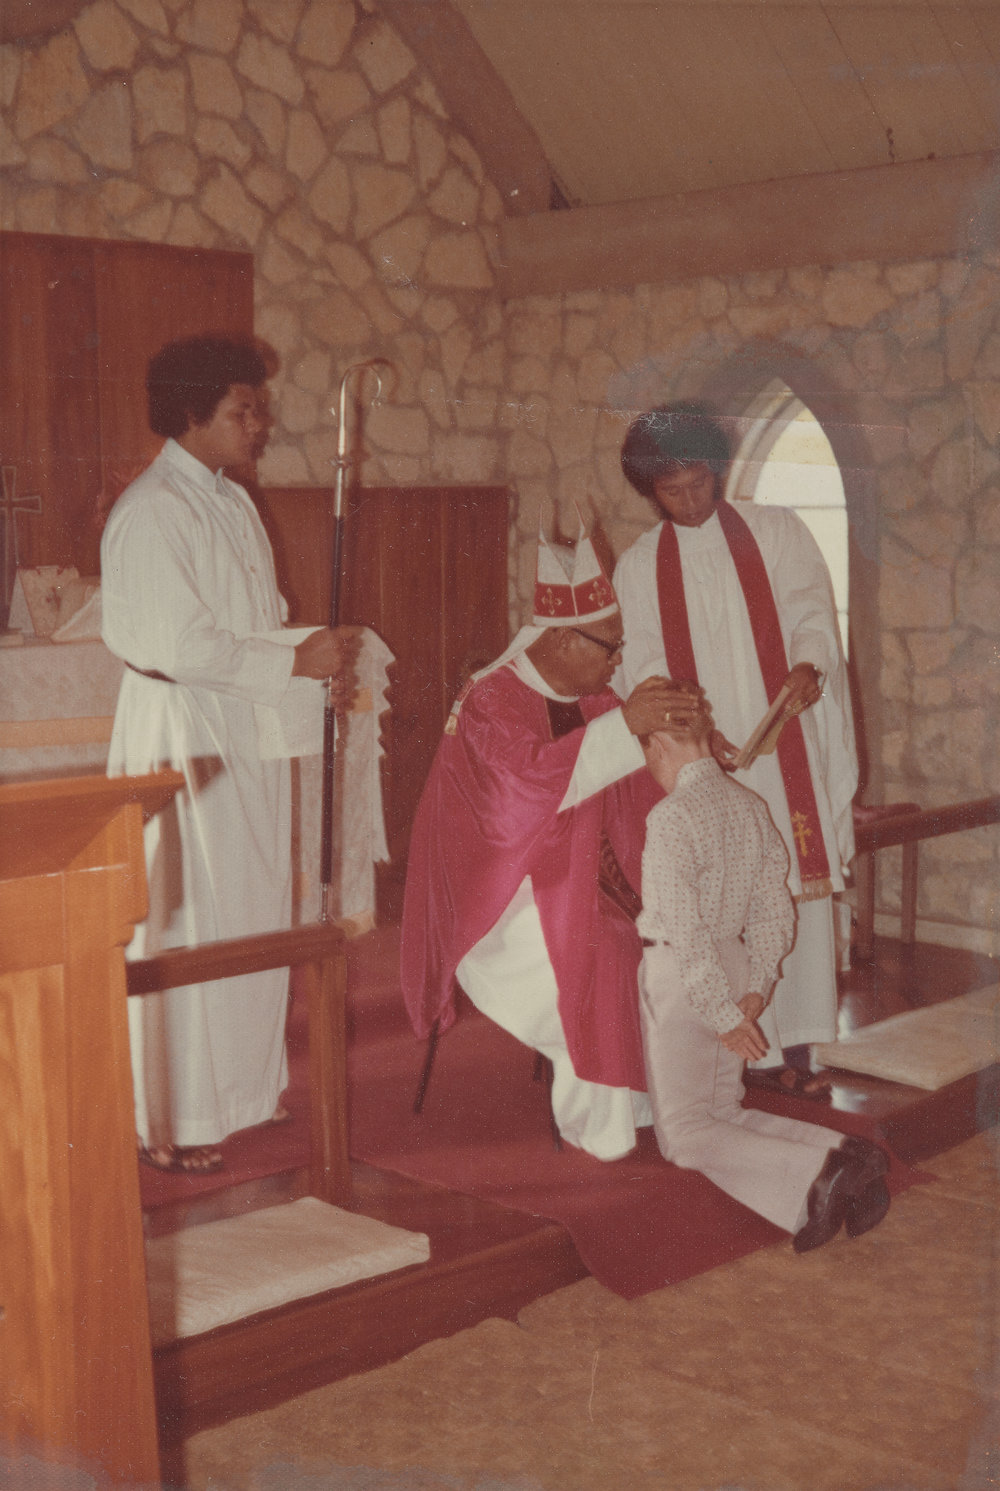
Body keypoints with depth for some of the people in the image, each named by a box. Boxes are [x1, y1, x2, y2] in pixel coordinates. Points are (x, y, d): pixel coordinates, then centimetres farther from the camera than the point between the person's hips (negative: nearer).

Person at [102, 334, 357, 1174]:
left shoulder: (231, 502, 14)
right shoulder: (153, 511, -16)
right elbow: (180, 645, -23)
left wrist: (321, 665, 3)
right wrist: (296, 662, -20)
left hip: (248, 729, 9)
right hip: (179, 733, -9)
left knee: (255, 911, 15)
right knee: (182, 924, -3)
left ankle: (242, 1087, 29)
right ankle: (171, 1124, 8)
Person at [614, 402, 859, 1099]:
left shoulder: (777, 532, 8)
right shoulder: (640, 567, 9)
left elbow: (812, 608, -1)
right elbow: (644, 667, 0)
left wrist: (809, 662, -24)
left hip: (787, 746, 0)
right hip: (701, 757, 0)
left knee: (804, 888, -3)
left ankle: (797, 1043, 4)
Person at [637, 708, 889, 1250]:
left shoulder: (670, 818, -19)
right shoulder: (750, 806, 5)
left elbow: (683, 928, -22)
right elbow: (773, 906, 7)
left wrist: (725, 1015, -17)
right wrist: (756, 987, 6)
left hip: (681, 977, -8)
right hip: (735, 964, 8)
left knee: (682, 1133, -2)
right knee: (723, 1115, 16)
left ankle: (814, 1172, -25)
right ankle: (846, 1155, -5)